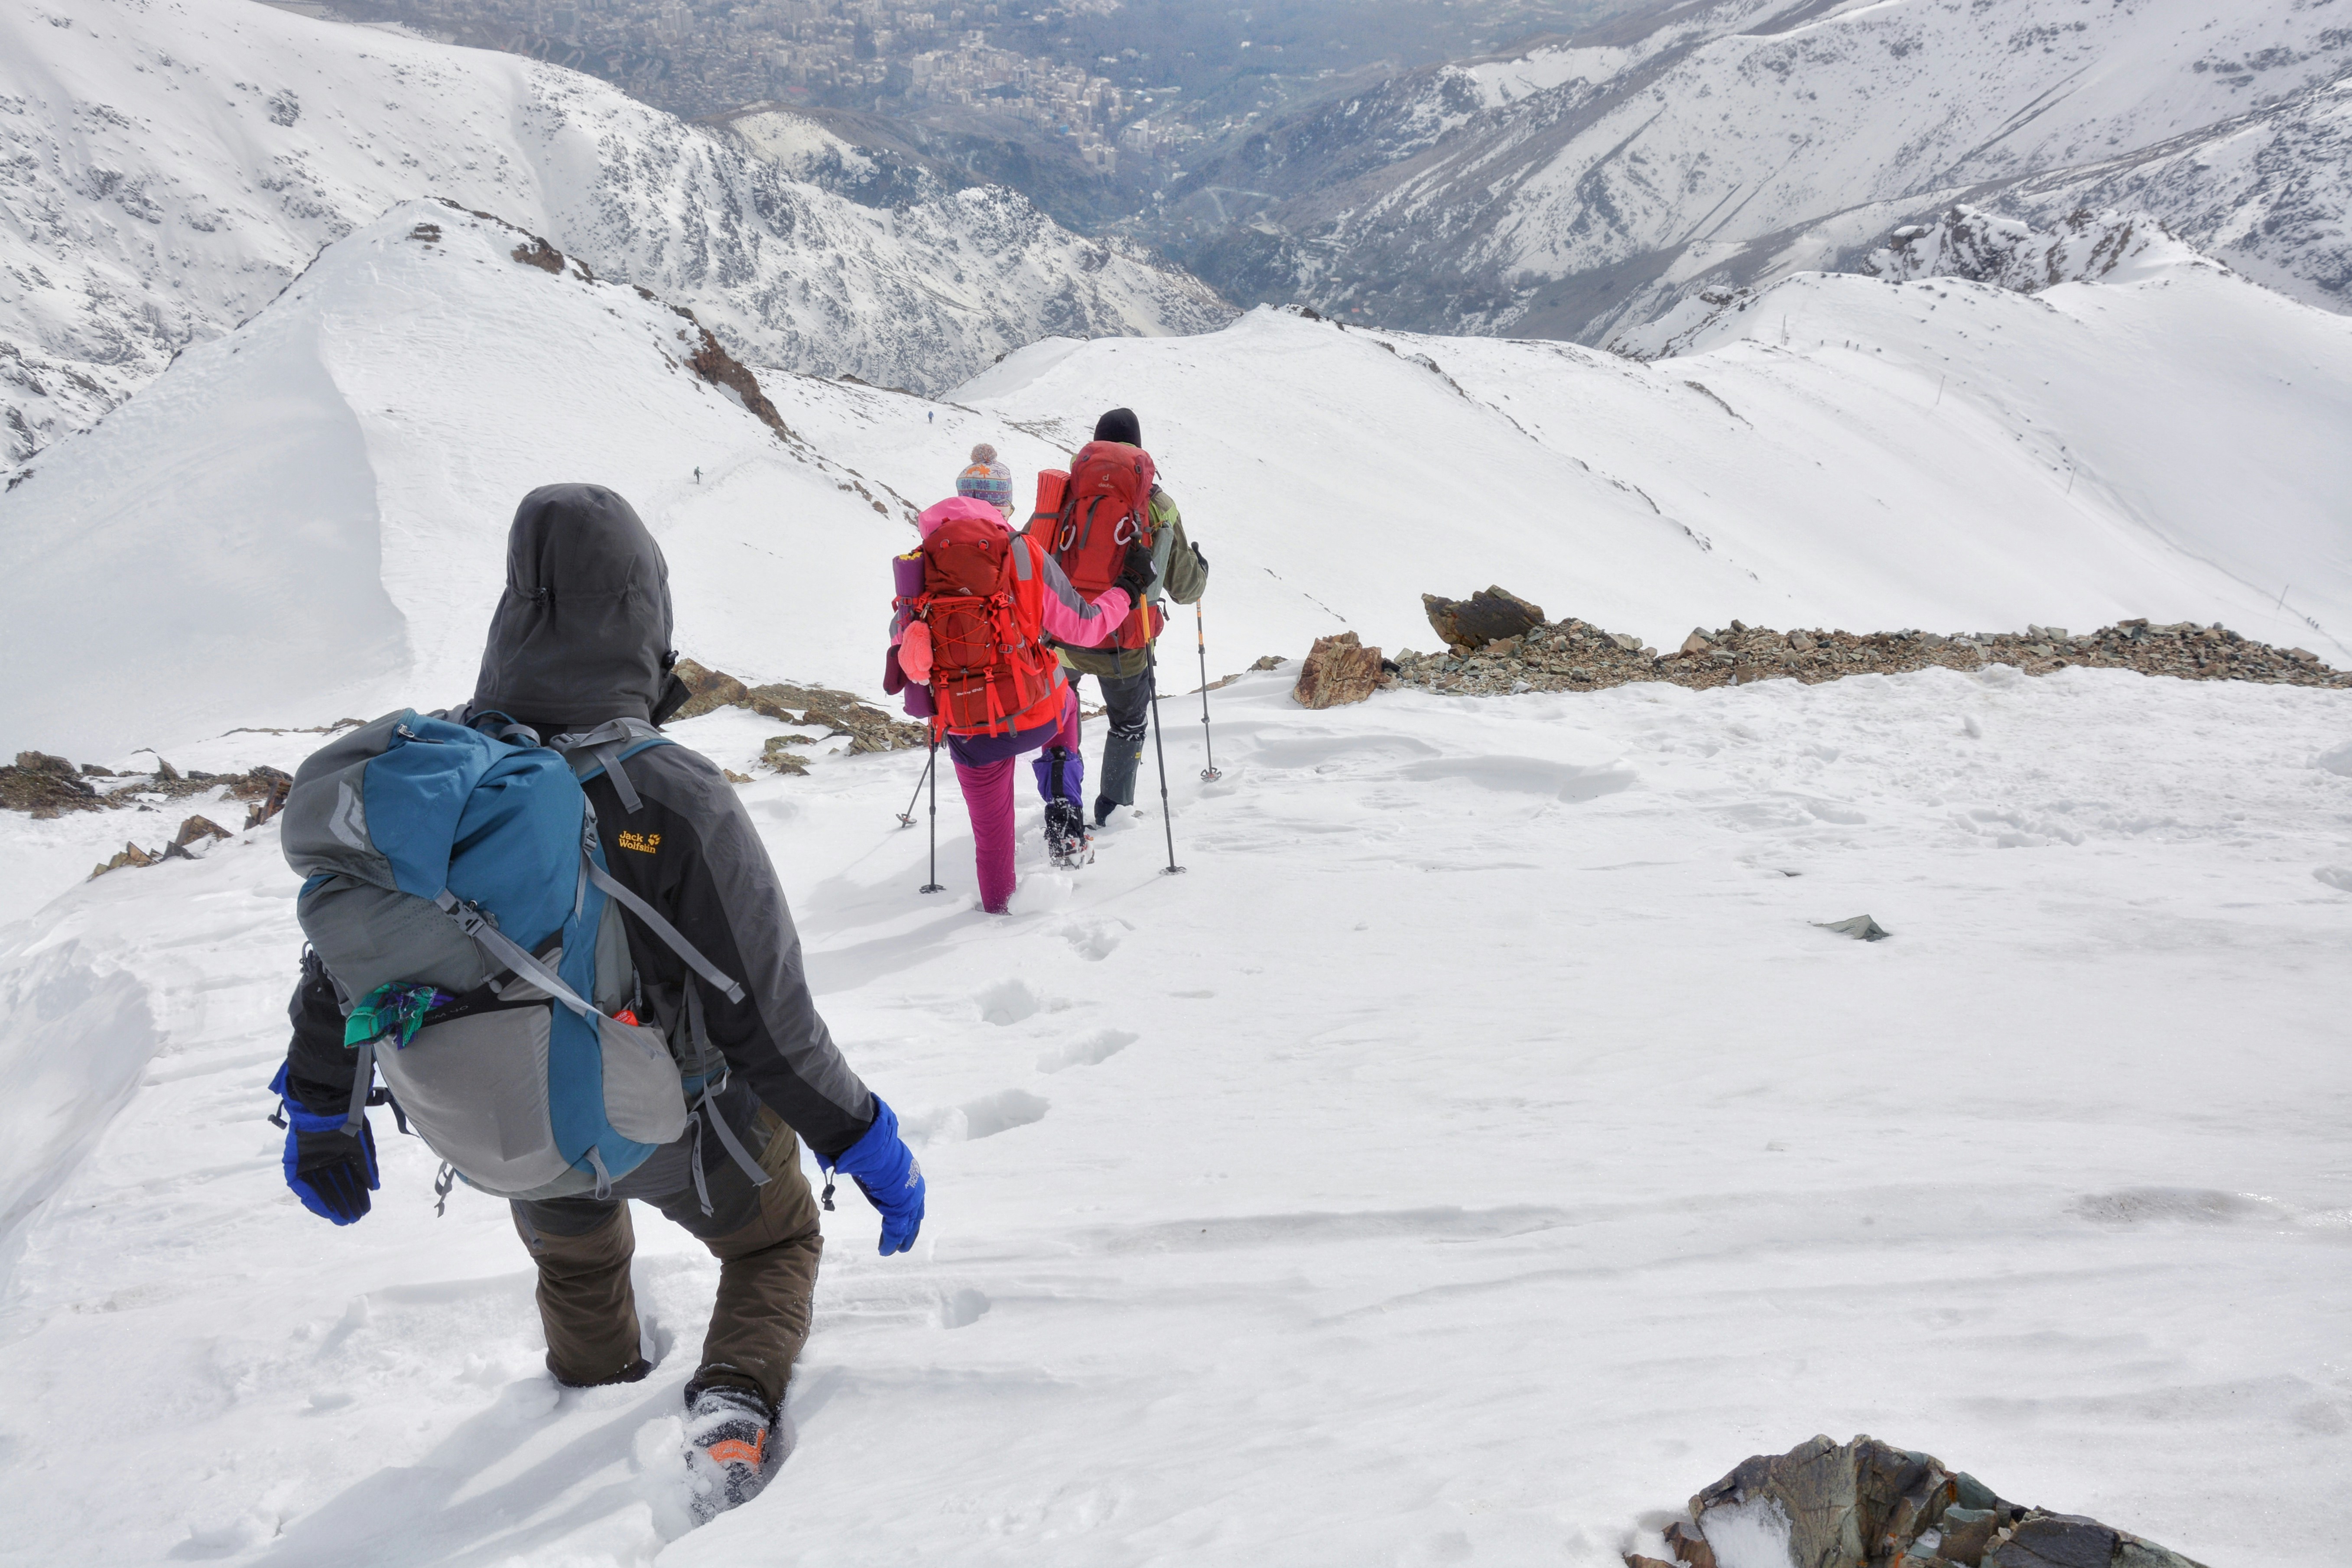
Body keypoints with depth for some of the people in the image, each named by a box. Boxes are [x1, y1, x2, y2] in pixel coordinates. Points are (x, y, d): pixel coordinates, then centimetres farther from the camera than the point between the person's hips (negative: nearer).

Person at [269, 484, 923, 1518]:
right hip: (675, 1128, -4)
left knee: (576, 1262, 37)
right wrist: (866, 1144, -11)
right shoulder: (676, 801, -33)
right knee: (775, 1242, 27)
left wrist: (321, 1112, 12)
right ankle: (733, 1395, 5)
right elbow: (769, 1020, -26)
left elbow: (340, 962, -6)